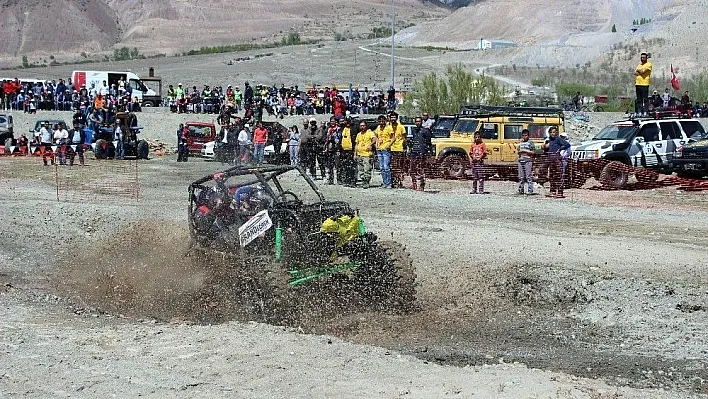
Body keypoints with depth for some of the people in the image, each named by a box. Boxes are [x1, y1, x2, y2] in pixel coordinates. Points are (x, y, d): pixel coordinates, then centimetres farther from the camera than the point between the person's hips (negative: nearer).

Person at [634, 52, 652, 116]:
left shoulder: (648, 64, 0)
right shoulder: (639, 65, 22)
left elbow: (643, 71, -12)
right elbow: (635, 73, 12)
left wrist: (638, 71, 6)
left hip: (644, 84, -7)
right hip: (638, 84, 7)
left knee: (645, 99, -7)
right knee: (639, 100, 6)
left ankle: (645, 112, -8)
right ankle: (639, 112, 8)